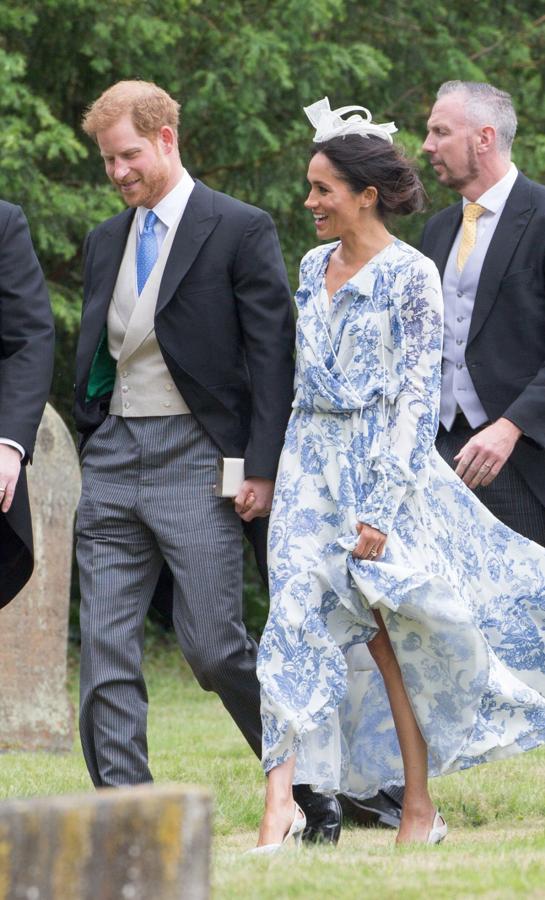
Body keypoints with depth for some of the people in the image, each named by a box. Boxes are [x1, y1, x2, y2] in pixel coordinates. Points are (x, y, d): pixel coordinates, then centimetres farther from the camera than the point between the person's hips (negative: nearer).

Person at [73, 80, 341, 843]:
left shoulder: (239, 230, -3)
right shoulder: (106, 241, 16)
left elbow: (273, 353, -6)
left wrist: (262, 467, -12)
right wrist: (91, 443, 13)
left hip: (196, 455, -6)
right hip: (112, 456, 6)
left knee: (212, 643, -8)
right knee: (105, 650, -2)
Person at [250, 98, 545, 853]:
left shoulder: (410, 275, -9)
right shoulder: (315, 267, 11)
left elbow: (417, 397, -12)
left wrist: (381, 506, -17)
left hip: (383, 466, -5)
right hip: (312, 469, 5)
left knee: (387, 633, 1)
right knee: (297, 621, -9)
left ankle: (419, 808, 12)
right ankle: (282, 801, -17)